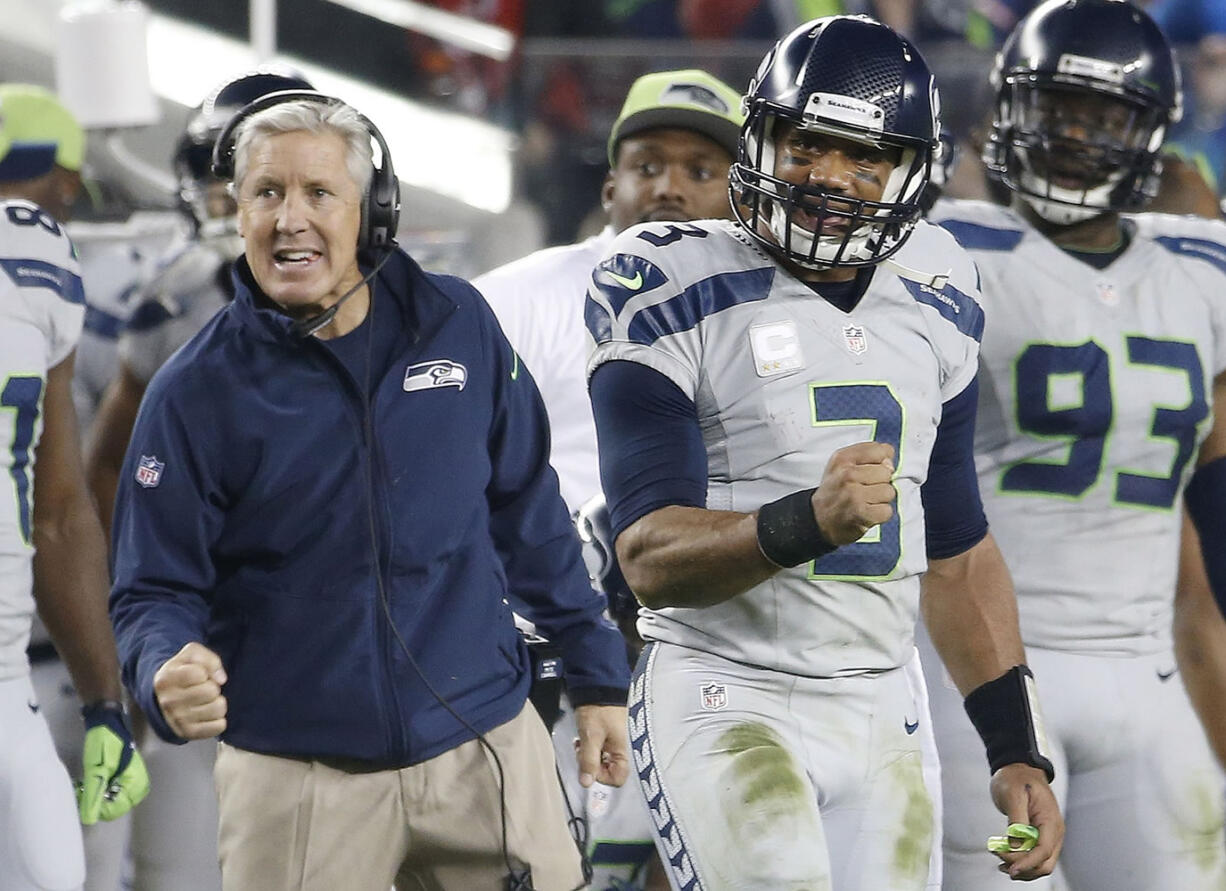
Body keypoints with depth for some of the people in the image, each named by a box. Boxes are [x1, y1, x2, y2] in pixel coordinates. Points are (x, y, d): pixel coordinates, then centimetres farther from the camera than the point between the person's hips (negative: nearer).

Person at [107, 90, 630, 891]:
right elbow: (155, 590, -4)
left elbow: (528, 515, 13)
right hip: (298, 782, -2)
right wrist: (168, 677, -26)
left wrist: (597, 674, 15)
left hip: (486, 749, 2)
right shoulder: (197, 391, -5)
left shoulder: (458, 327, 2)